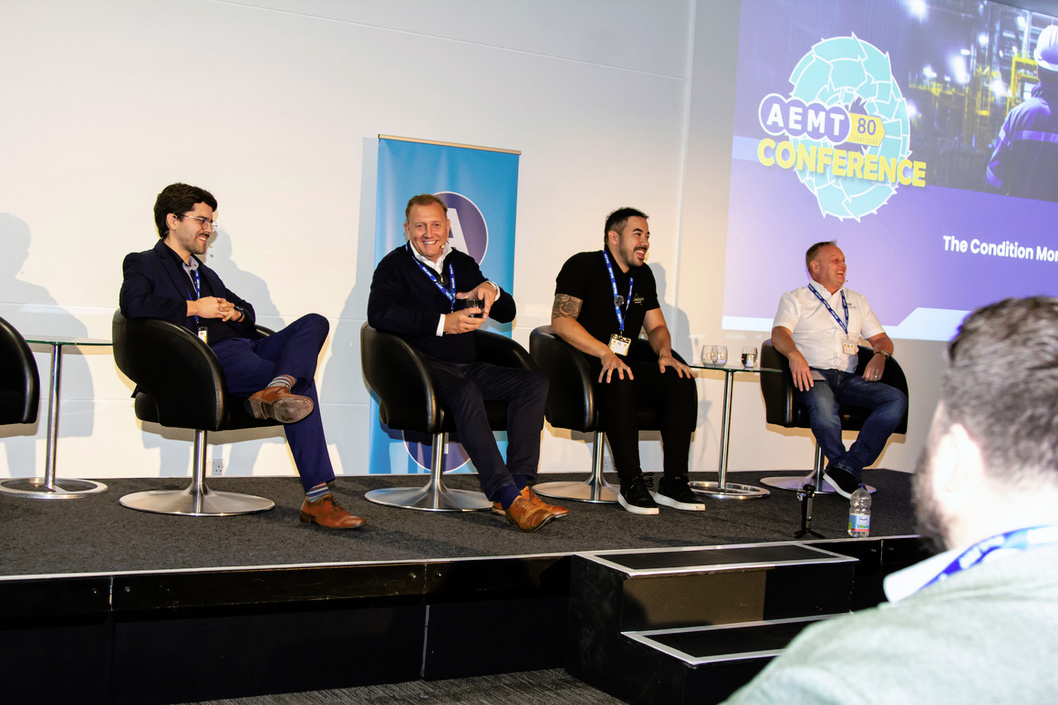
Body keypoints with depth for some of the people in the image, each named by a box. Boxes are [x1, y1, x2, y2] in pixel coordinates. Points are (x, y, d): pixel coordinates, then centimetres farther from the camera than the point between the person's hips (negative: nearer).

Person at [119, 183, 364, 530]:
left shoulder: (206, 274, 36)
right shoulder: (142, 264, 12)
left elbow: (246, 309, 38)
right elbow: (133, 305, -11)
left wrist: (235, 312, 12)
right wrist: (193, 308, -7)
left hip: (241, 348, 8)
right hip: (205, 359, -8)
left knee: (314, 323, -18)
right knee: (301, 384, -27)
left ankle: (275, 390, -42)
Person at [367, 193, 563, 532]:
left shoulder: (463, 264, 20)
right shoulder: (395, 265, 5)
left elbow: (507, 313, 20)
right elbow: (379, 313, -16)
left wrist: (491, 291, -5)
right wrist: (442, 323, -21)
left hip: (468, 367, 6)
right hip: (426, 366, -6)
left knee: (534, 381, -16)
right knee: (466, 392, -37)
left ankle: (519, 486, -25)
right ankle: (508, 495, -42)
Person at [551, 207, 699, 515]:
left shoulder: (642, 275, 19)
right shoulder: (583, 265, -4)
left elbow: (657, 326, 23)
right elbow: (561, 321, -16)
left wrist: (665, 352, -2)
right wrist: (605, 353, -26)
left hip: (624, 362, 7)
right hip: (584, 364, -7)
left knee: (681, 380, -16)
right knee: (619, 382, -38)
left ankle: (673, 483, -17)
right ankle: (632, 484, -32)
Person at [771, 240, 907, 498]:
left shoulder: (857, 301, 28)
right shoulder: (795, 299, 14)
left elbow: (881, 338, 23)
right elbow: (779, 334, -4)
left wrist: (880, 354, -2)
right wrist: (794, 354, -27)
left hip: (849, 377, 5)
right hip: (812, 373, -4)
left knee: (897, 400, -23)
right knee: (822, 402, -40)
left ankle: (845, 469, -29)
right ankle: (848, 475, -21)